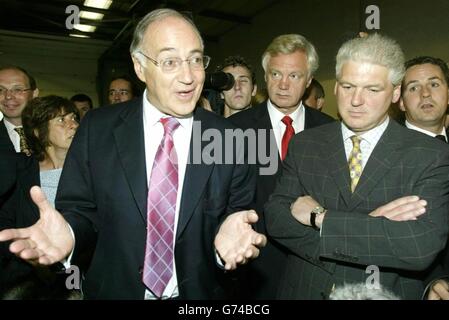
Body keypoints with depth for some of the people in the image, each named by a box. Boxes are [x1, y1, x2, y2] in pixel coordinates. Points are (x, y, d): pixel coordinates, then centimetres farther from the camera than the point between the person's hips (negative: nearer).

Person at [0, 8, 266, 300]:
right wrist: (68, 233, -26)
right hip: (114, 289, 1)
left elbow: (239, 214, -8)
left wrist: (229, 237, -29)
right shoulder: (97, 129, -10)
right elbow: (81, 210, -5)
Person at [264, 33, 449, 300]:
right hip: (305, 290, 2)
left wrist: (320, 216, -21)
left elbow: (423, 246, -24)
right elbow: (275, 218, -14)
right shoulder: (303, 145, -6)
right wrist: (368, 225, -24)